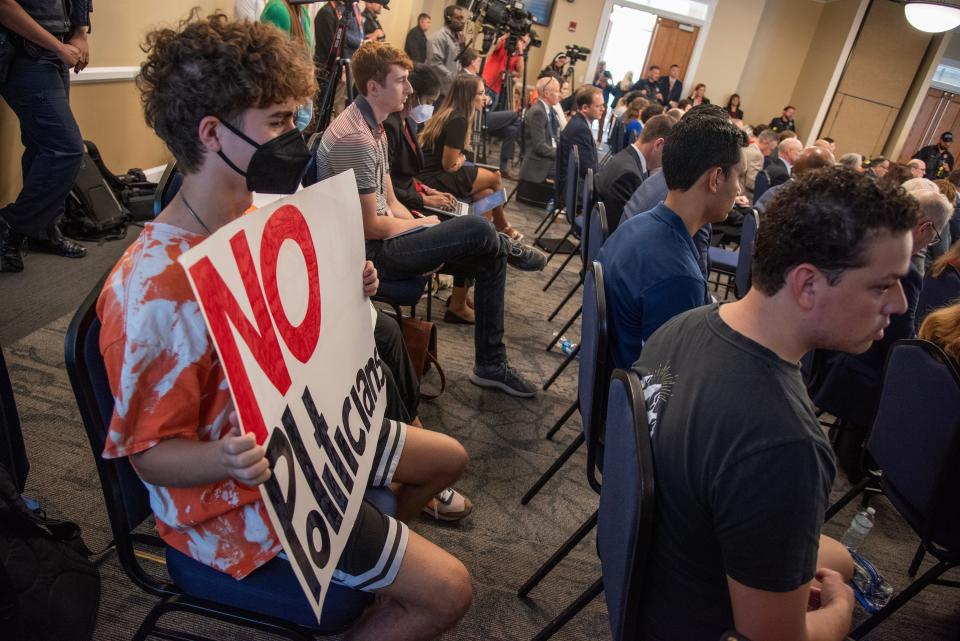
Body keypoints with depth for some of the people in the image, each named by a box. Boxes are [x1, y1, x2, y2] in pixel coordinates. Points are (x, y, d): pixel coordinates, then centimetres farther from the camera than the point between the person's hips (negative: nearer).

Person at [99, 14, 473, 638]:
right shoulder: (154, 288, -31)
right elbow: (151, 454, -22)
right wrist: (227, 459, -42)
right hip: (238, 494, -8)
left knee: (448, 458, 22)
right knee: (447, 590, -9)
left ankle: (375, 548, 44)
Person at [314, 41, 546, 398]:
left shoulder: (373, 127, 12)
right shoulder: (355, 138, -21)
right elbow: (370, 227, -21)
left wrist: (425, 235, -1)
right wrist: (424, 225, -5)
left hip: (384, 237, 10)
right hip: (370, 253, -10)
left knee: (490, 258, 4)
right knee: (478, 231, -22)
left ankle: (491, 365, 13)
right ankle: (511, 251, 18)